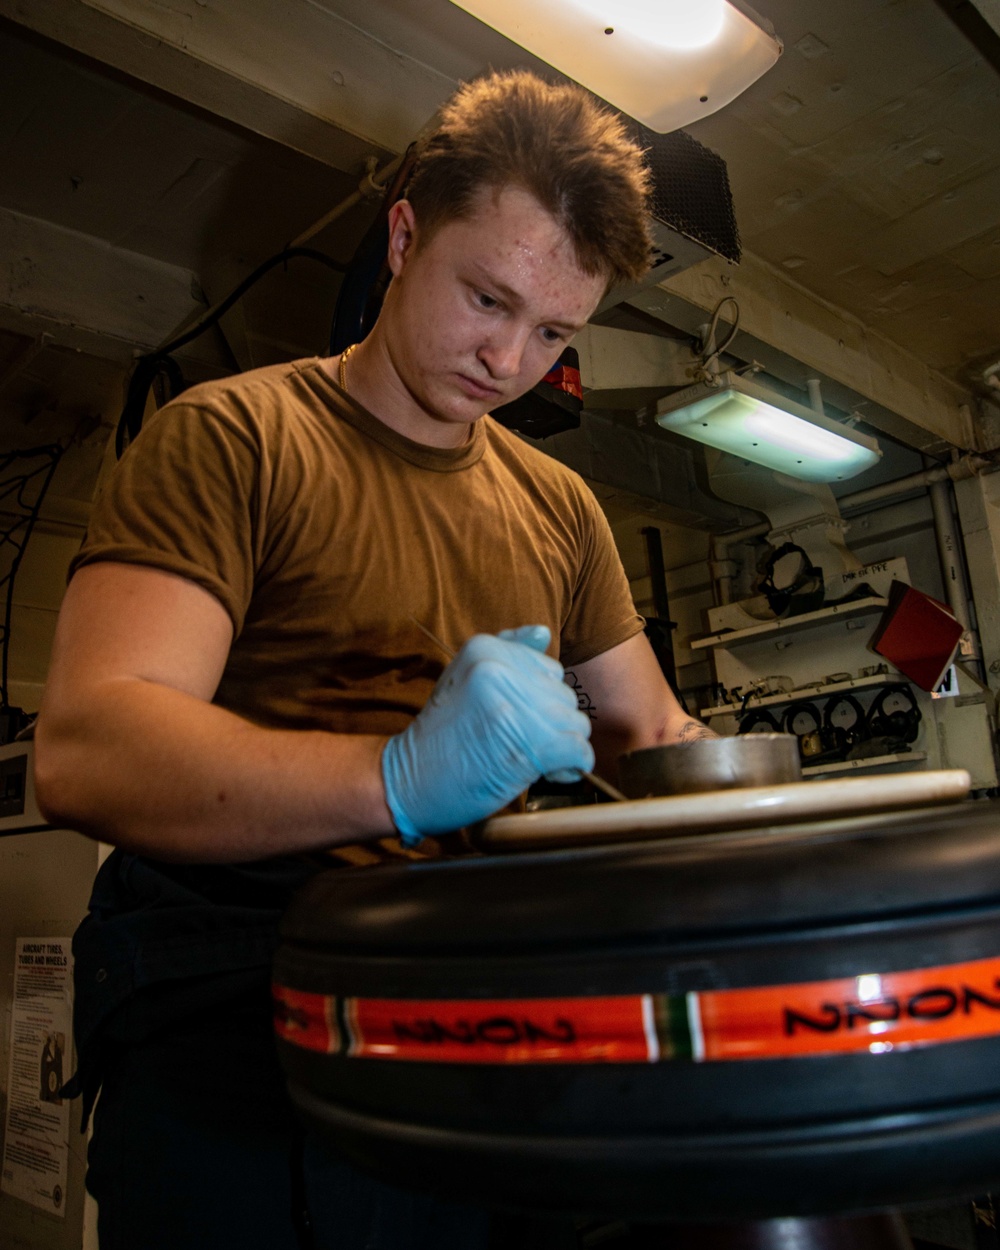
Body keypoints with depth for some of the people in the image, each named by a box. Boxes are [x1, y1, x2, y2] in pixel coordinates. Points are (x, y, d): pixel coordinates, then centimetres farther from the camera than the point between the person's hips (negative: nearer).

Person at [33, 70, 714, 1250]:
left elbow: (648, 731, 18)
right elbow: (84, 752, -17)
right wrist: (400, 778, -33)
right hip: (232, 1016, -4)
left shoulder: (559, 506, 13)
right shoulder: (230, 436, -5)